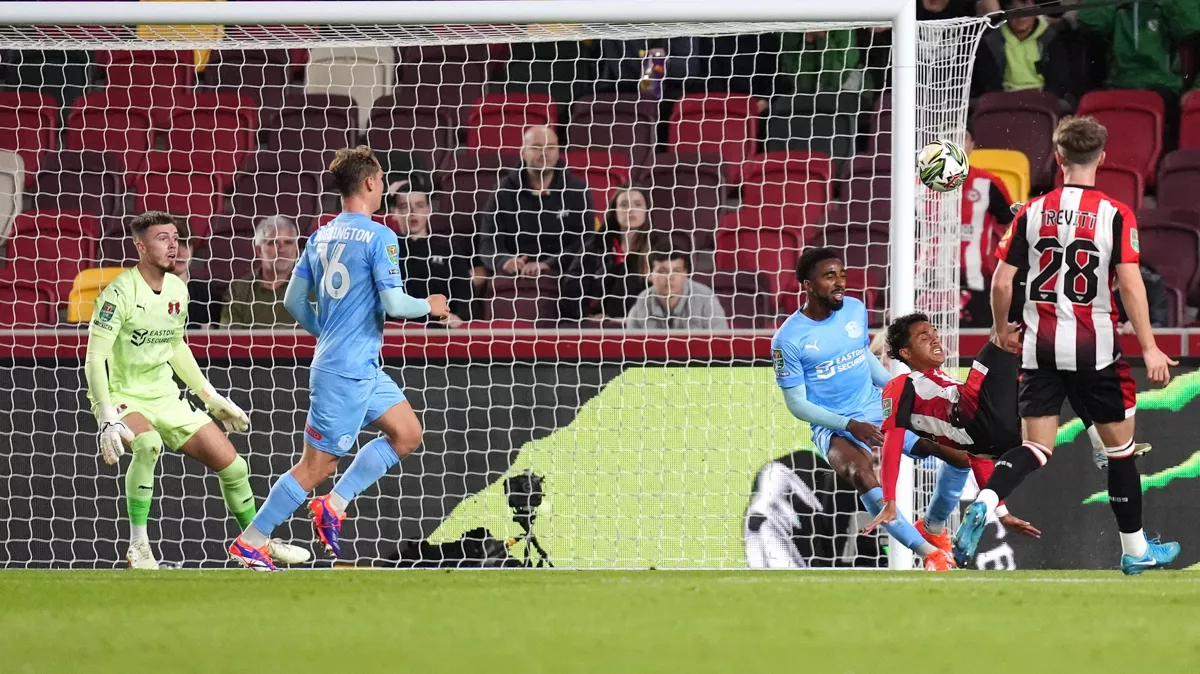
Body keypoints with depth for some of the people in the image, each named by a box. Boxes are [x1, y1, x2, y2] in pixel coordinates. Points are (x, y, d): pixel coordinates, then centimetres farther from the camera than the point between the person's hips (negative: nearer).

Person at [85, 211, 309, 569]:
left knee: (232, 464, 5)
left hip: (165, 397, 7)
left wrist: (212, 398, 20)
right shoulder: (120, 293, -20)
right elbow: (94, 359, -23)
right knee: (148, 443, -39)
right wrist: (108, 419, -31)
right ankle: (138, 547, -28)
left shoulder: (177, 290, 3)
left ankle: (259, 542, 28)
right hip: (121, 397, -7)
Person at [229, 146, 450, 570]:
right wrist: (429, 306, -1)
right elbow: (393, 304, -20)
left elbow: (294, 301, 13)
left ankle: (333, 505, 10)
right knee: (317, 465, -3)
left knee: (407, 434, 13)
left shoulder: (322, 237, 10)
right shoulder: (379, 237, -14)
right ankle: (249, 542, 2)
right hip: (346, 373, -9)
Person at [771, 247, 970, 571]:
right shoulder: (788, 339, -14)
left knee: (960, 451, -8)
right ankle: (929, 553, -33)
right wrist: (850, 426, -21)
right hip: (833, 428, -6)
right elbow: (796, 403, -10)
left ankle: (931, 528, 17)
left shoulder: (855, 310, 1)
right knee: (860, 474, -39)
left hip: (881, 410, 6)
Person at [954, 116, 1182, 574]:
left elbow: (1001, 282, 2)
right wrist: (1149, 349, -11)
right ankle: (1135, 550, 21)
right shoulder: (1115, 215, -6)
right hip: (1095, 347, -3)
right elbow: (1130, 284, -13)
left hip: (1041, 347, 3)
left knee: (1036, 449, 5)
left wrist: (1001, 328, 20)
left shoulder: (1032, 213, 2)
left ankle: (983, 504, -24)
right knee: (1121, 446, 13)